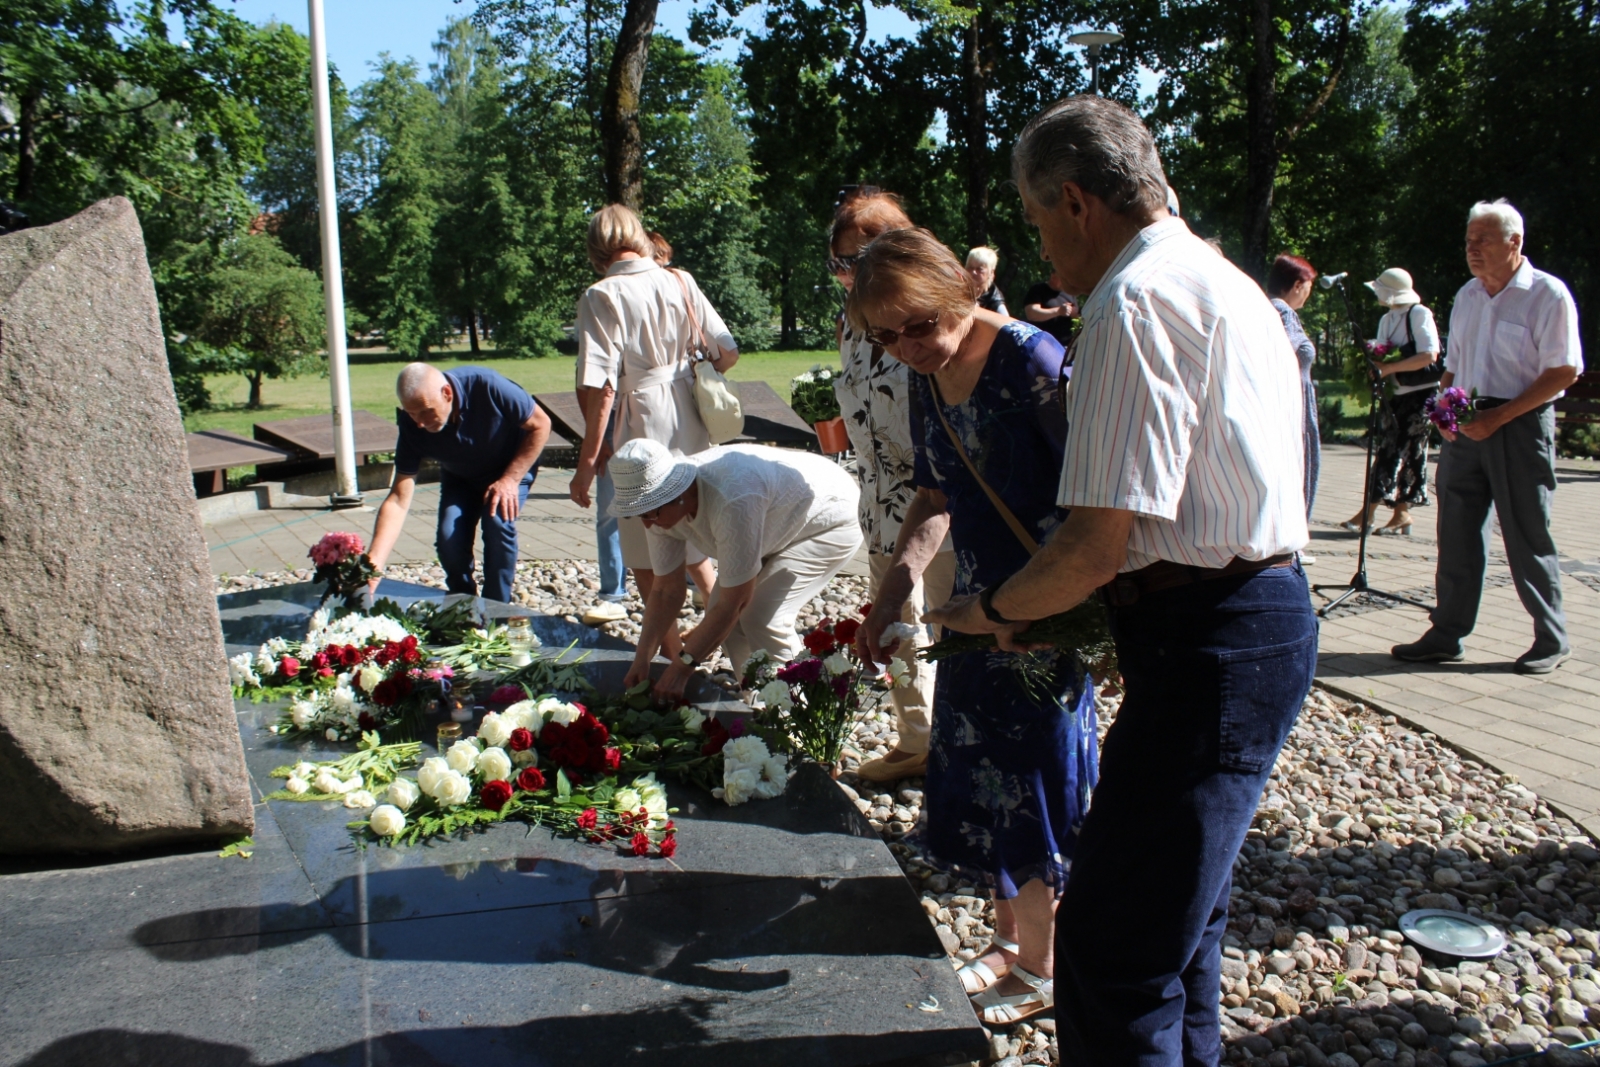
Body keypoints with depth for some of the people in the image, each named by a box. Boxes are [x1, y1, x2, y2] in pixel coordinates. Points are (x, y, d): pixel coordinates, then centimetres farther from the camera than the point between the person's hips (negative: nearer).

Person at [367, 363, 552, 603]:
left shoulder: (486, 386, -35)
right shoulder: (412, 427, -26)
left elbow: (540, 424, -21)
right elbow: (398, 500, -27)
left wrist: (510, 479, -25)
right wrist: (373, 565, -37)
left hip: (511, 467, -2)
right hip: (460, 478, 3)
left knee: (498, 523, -27)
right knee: (449, 538, -18)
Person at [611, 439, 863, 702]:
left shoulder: (732, 502, -41)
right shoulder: (661, 505, -17)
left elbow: (734, 602, -33)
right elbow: (666, 591, -7)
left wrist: (682, 667, -28)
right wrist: (642, 660, -15)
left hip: (832, 520, -8)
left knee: (763, 617, -22)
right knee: (721, 614, -5)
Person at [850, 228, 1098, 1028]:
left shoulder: (1030, 360, -19)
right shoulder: (928, 384, 5)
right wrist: (895, 586, 0)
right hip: (976, 604, 8)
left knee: (1037, 774, 4)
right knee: (976, 773, 14)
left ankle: (1040, 970, 24)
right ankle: (1009, 940, 35)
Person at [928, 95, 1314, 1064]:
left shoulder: (1134, 302, -15)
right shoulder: (1229, 284, 18)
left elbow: (1098, 546, -21)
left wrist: (992, 609, -3)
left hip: (1208, 645, -11)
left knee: (1113, 954, -4)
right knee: (1182, 916, 24)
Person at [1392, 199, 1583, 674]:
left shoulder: (1547, 294, -7)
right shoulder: (1467, 295, 13)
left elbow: (1563, 372, -12)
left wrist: (1498, 417, -18)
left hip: (1520, 426, -6)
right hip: (1466, 428, 6)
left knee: (1528, 538, 2)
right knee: (1457, 534, 6)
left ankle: (1552, 640, 16)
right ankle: (1447, 635, 13)